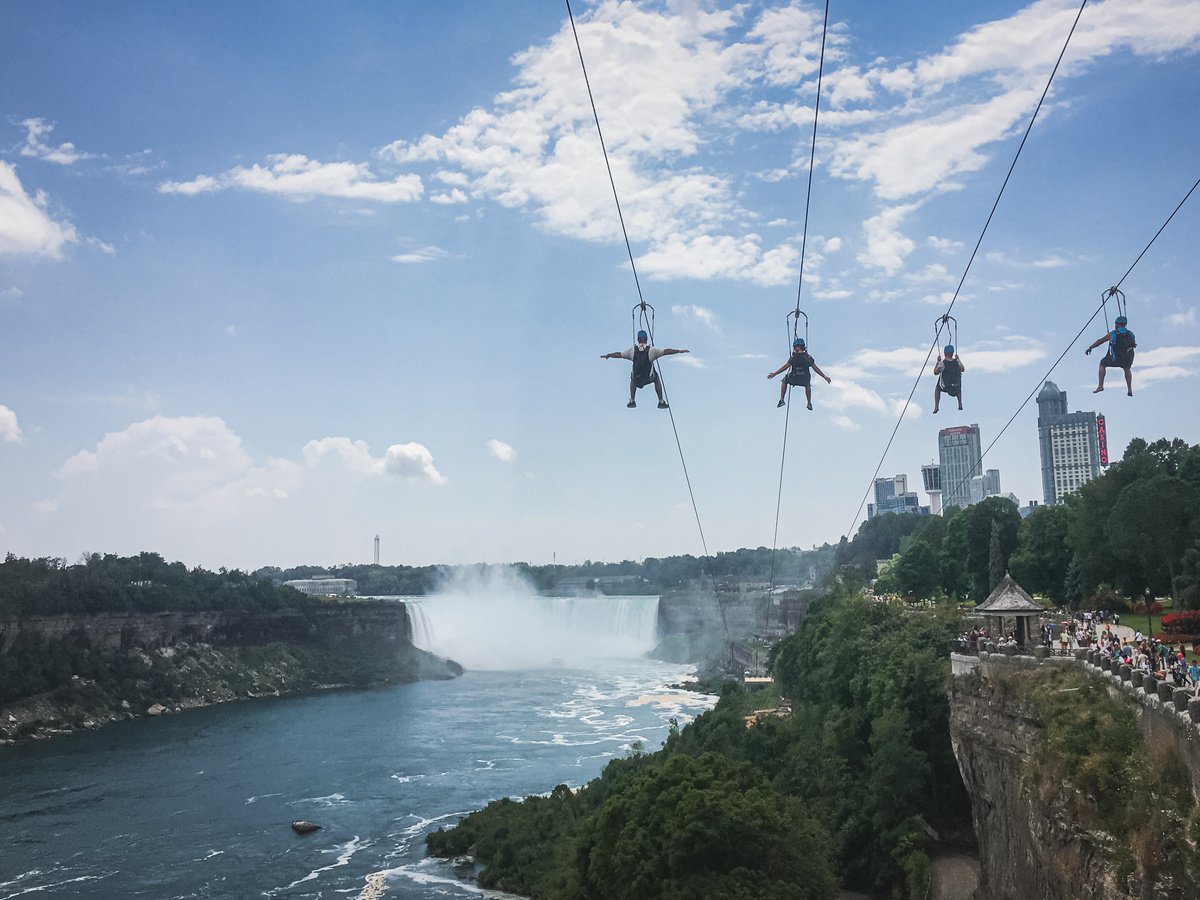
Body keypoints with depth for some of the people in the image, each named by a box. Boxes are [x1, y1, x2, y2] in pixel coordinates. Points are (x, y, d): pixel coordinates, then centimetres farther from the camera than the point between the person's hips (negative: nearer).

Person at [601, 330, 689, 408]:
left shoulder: (632, 350, -3)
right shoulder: (651, 350, -9)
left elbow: (619, 354, 7)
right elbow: (666, 351, -7)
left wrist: (607, 355, 23)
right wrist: (679, 351, 2)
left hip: (637, 378, 1)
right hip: (649, 378, -1)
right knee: (657, 379, 33)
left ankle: (632, 401, 30)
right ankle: (661, 401, 27)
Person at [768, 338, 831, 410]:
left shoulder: (793, 357, -12)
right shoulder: (808, 357, -3)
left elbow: (785, 367, -10)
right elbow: (816, 369, 1)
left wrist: (774, 373, -3)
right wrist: (825, 376, 11)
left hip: (793, 379, -2)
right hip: (804, 380, 2)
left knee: (784, 381, 29)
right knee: (808, 385, 38)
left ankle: (782, 400, 23)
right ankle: (809, 403, 35)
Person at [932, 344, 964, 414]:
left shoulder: (942, 363, -21)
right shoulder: (957, 361, -12)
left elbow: (935, 372, -9)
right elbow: (963, 370, 7)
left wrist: (937, 362, -2)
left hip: (944, 387, -2)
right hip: (956, 388, 2)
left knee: (937, 388, 34)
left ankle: (936, 407, 29)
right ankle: (960, 404, 36)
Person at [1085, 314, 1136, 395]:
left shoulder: (1112, 334, -4)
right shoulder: (1131, 334, 5)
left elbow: (1100, 341, 6)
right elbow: (1134, 344, 23)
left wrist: (1090, 348, 17)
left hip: (1114, 359, -3)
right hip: (1127, 360, 3)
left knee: (1102, 364, 26)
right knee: (1127, 369, 35)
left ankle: (1100, 385, 19)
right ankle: (1130, 389, 25)